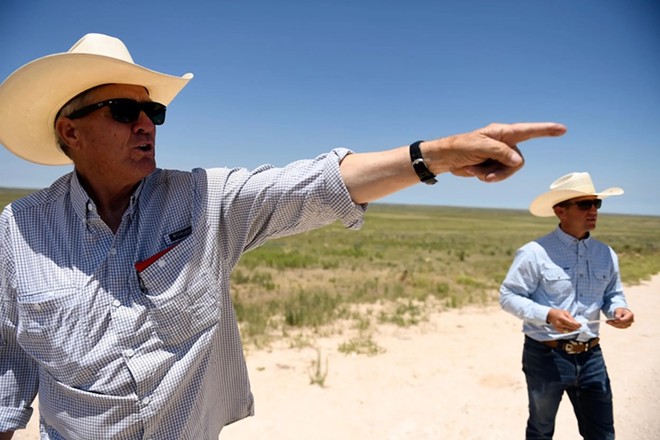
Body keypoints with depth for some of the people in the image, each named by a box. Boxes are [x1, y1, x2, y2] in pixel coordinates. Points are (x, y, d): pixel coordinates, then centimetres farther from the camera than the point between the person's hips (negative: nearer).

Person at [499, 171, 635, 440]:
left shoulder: (606, 254, 4)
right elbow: (508, 296, -13)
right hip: (545, 356, -5)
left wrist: (618, 309, -9)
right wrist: (548, 315, -27)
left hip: (590, 357, 5)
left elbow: (612, 295, 15)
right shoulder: (535, 253, -15)